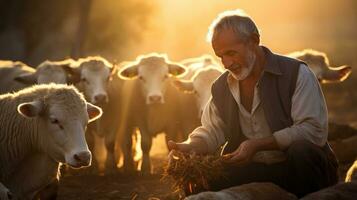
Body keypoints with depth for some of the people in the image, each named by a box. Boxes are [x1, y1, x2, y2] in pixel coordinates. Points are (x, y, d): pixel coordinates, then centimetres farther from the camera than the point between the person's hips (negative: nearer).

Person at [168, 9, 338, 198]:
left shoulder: (296, 74, -10)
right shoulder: (221, 87, 9)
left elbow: (314, 130, -19)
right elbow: (211, 131, 12)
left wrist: (258, 144, -25)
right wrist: (189, 147, -12)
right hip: (252, 171, 4)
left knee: (302, 151, -37)